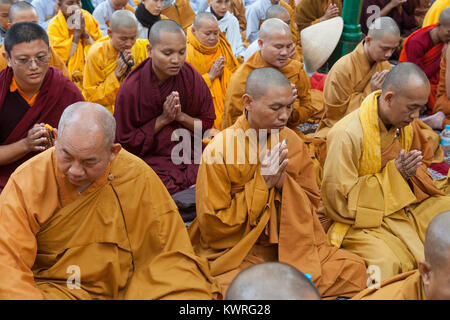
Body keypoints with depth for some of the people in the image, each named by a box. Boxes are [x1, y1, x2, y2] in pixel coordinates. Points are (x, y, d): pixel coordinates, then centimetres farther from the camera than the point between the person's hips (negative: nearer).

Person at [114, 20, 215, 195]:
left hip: (190, 159, 3)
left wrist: (181, 116, -12)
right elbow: (126, 141, -4)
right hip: (149, 160, -3)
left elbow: (208, 123, 7)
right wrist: (163, 119, -13)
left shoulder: (192, 77, -2)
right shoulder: (131, 88, -11)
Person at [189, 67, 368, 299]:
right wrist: (262, 184, -17)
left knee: (354, 269, -12)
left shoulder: (292, 141, 3)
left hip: (292, 245, 5)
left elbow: (312, 203, 9)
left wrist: (284, 182, -13)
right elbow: (212, 228, -11)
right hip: (236, 253, -5)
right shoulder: (218, 150, -12)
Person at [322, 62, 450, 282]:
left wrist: (408, 173, -3)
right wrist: (393, 175, -22)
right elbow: (337, 200, -20)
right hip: (363, 221, -7)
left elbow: (424, 160, 23)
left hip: (407, 207, 8)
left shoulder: (407, 123, 1)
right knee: (388, 264, -33)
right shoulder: (347, 135, -22)